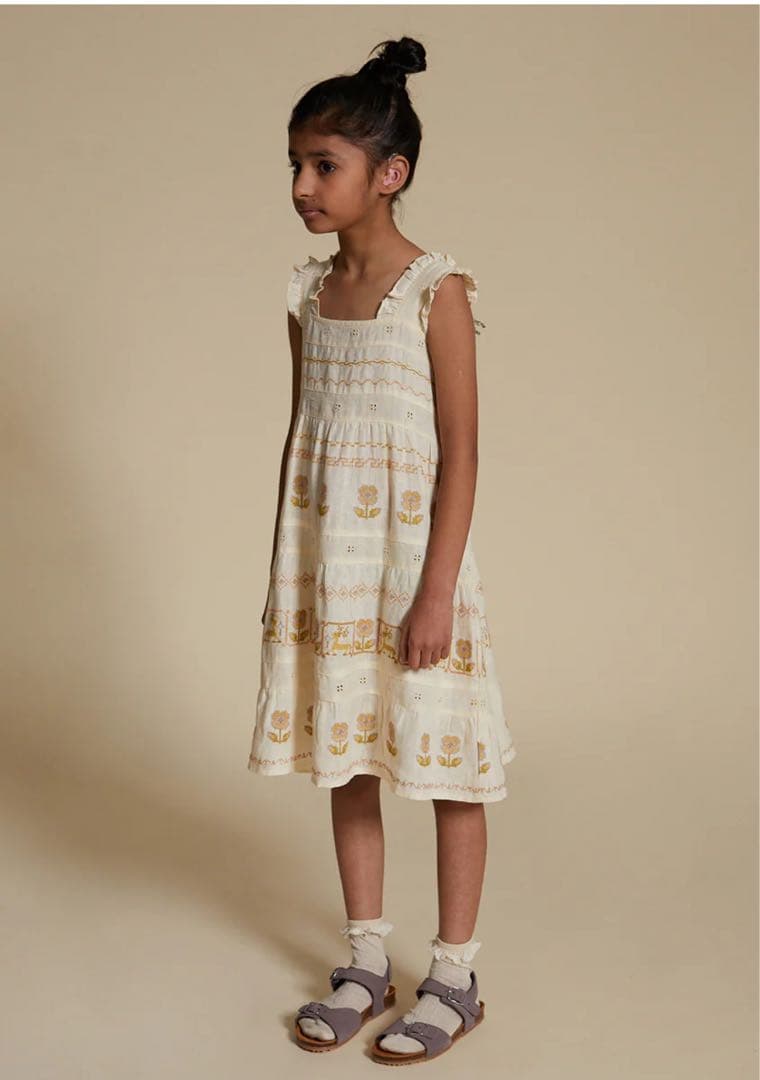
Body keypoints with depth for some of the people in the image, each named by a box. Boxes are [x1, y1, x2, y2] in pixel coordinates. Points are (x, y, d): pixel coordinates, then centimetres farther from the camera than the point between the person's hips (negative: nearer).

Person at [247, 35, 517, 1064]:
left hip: (413, 554, -6)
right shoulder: (308, 293, 7)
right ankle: (367, 961, 30)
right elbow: (299, 435, 12)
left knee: (447, 765, 5)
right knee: (346, 761, 14)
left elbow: (460, 453, -13)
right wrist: (282, 574, 12)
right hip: (327, 562, 6)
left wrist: (436, 591, -16)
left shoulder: (437, 291, -11)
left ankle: (454, 978, 21)